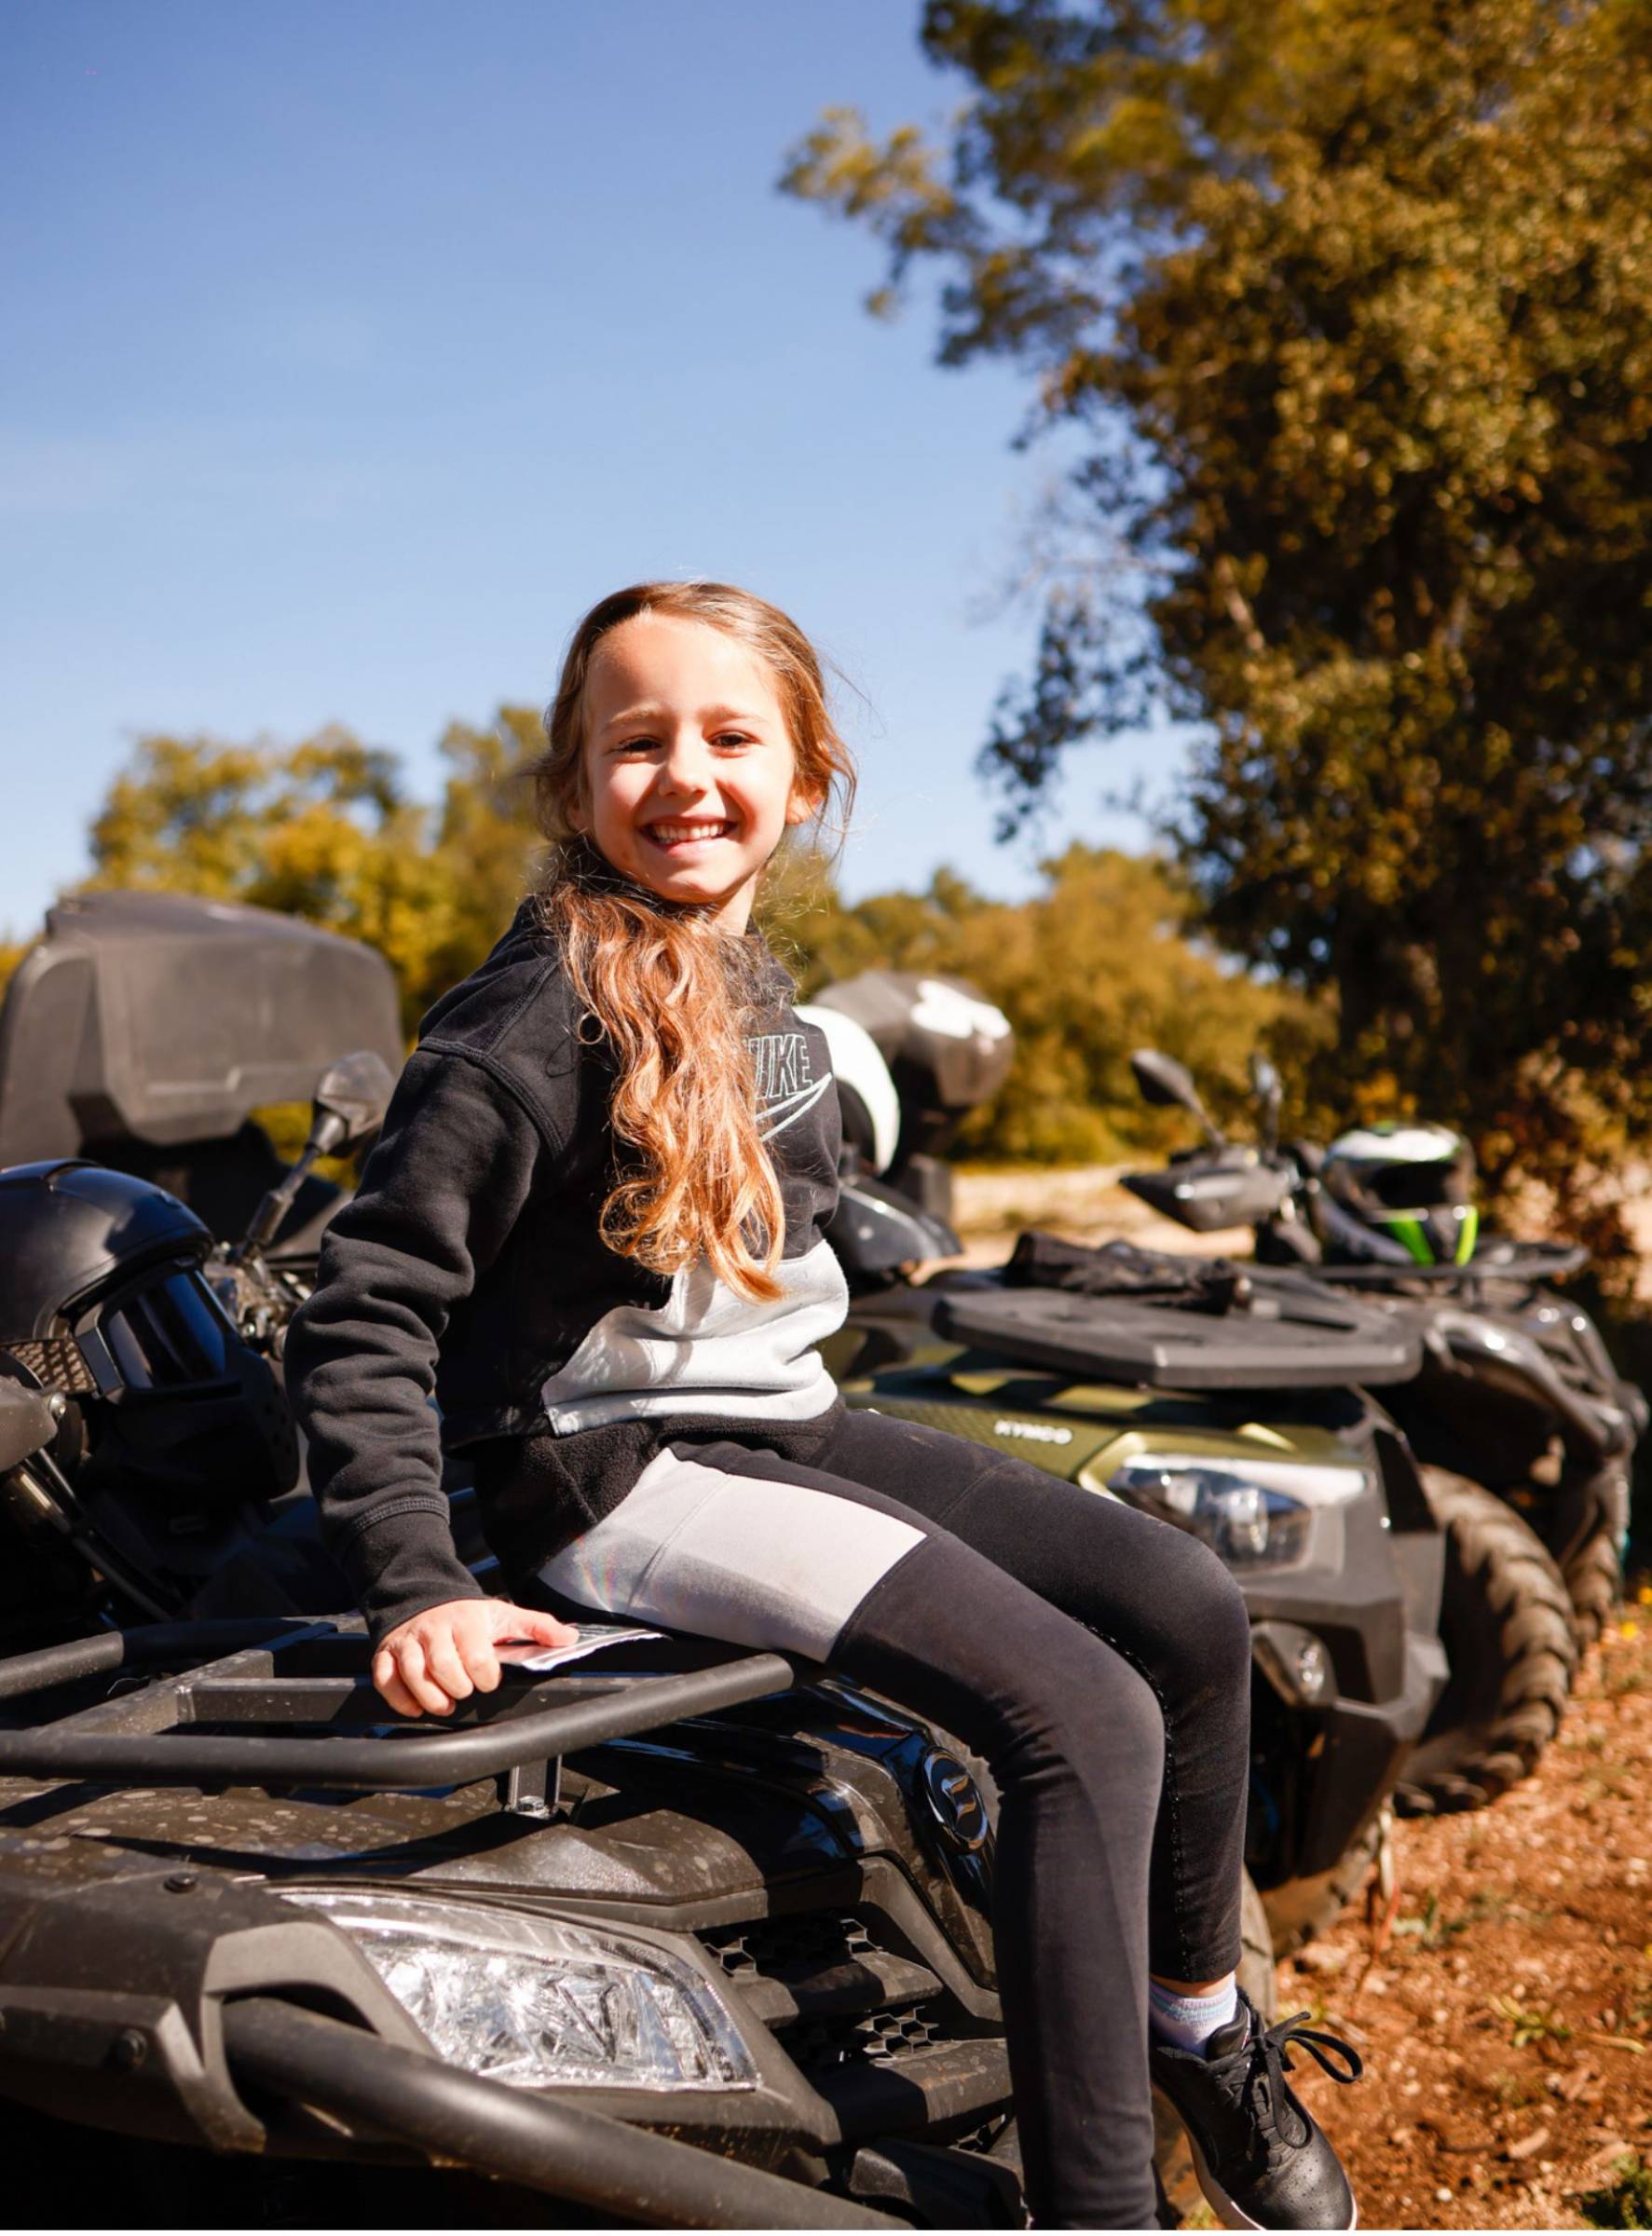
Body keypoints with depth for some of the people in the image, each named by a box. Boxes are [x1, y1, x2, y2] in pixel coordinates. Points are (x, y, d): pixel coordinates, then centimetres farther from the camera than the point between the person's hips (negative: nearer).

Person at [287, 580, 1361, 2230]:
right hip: (618, 1470, -8)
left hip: (780, 1423, 9)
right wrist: (415, 1591, -25)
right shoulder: (546, 1015, -17)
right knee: (1081, 1717, -22)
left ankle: (1200, 2034, 22)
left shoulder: (747, 979, 9)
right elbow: (364, 1317, -19)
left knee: (1188, 1609, 0)